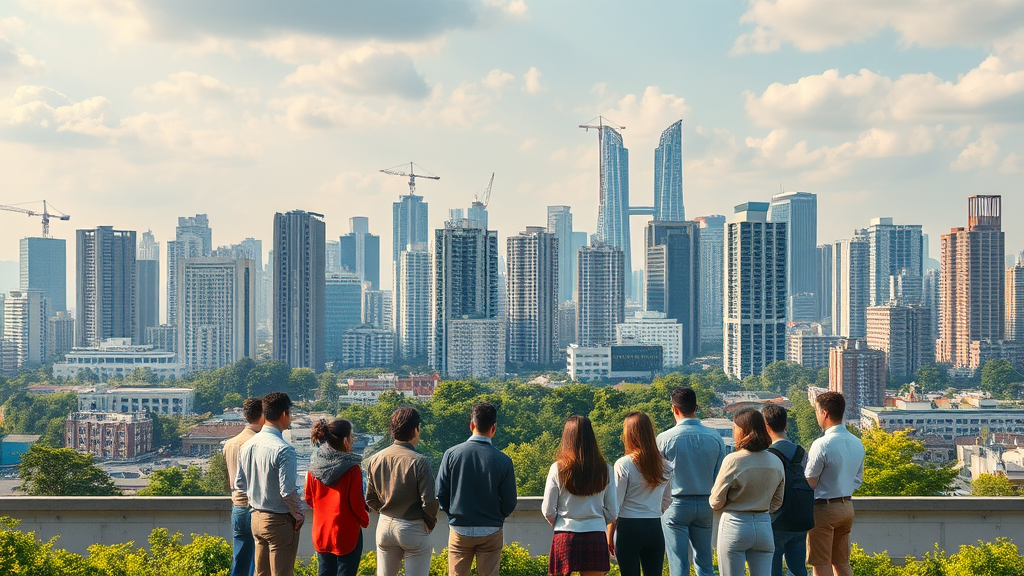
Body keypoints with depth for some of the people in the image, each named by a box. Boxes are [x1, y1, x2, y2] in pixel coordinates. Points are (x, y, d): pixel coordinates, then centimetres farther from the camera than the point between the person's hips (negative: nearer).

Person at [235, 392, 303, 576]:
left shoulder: (247, 446, 5)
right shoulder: (283, 450, -20)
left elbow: (239, 485, 12)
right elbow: (287, 491, -21)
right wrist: (299, 516, -7)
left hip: (256, 518, 8)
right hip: (280, 522, -8)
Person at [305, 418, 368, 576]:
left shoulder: (314, 465, -1)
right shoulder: (352, 468, -17)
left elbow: (309, 498, 6)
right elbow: (356, 502, -13)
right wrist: (365, 520, 5)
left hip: (321, 531, 5)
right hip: (347, 533, -5)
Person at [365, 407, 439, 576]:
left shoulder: (375, 460, -1)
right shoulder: (419, 461, -18)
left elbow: (370, 499, 5)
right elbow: (429, 502, -17)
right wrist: (430, 524, 1)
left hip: (385, 525, 5)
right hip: (413, 529, -5)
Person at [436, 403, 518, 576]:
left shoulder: (452, 454, -7)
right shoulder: (503, 460, -9)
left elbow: (441, 493, -3)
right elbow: (509, 503, -4)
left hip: (459, 531, 1)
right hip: (491, 532, -1)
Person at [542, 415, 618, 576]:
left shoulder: (558, 468, -4)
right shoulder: (604, 469, 2)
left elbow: (548, 511, 0)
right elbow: (612, 513, 6)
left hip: (565, 538, -2)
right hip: (596, 537, 2)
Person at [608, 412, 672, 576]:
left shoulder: (623, 464, -9)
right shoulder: (664, 466, 4)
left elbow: (615, 505, -6)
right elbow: (667, 503, 13)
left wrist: (609, 534, 2)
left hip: (628, 528, -4)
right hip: (655, 528, 4)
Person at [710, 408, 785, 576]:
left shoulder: (733, 460, -13)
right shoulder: (776, 462, 3)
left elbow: (716, 502, -6)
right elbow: (777, 502, 13)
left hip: (734, 525, -4)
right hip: (764, 526, 5)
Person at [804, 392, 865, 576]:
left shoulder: (822, 445, -19)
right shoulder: (857, 443, 6)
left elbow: (810, 483, -15)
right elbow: (858, 479, 15)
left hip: (824, 508, -7)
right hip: (847, 505, 7)